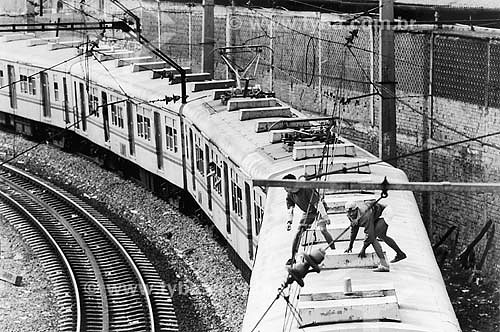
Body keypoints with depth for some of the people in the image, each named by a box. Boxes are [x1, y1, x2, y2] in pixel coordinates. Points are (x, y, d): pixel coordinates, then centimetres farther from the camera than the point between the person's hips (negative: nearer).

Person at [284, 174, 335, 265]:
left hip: (318, 210, -6)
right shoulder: (289, 195, -12)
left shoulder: (306, 189, -32)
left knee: (323, 229, -23)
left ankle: (334, 250, -8)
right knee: (298, 233, -3)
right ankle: (293, 257, 2)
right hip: (307, 212, 6)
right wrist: (289, 222, -24)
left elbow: (318, 203, -32)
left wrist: (324, 216, -36)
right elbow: (290, 209, -8)